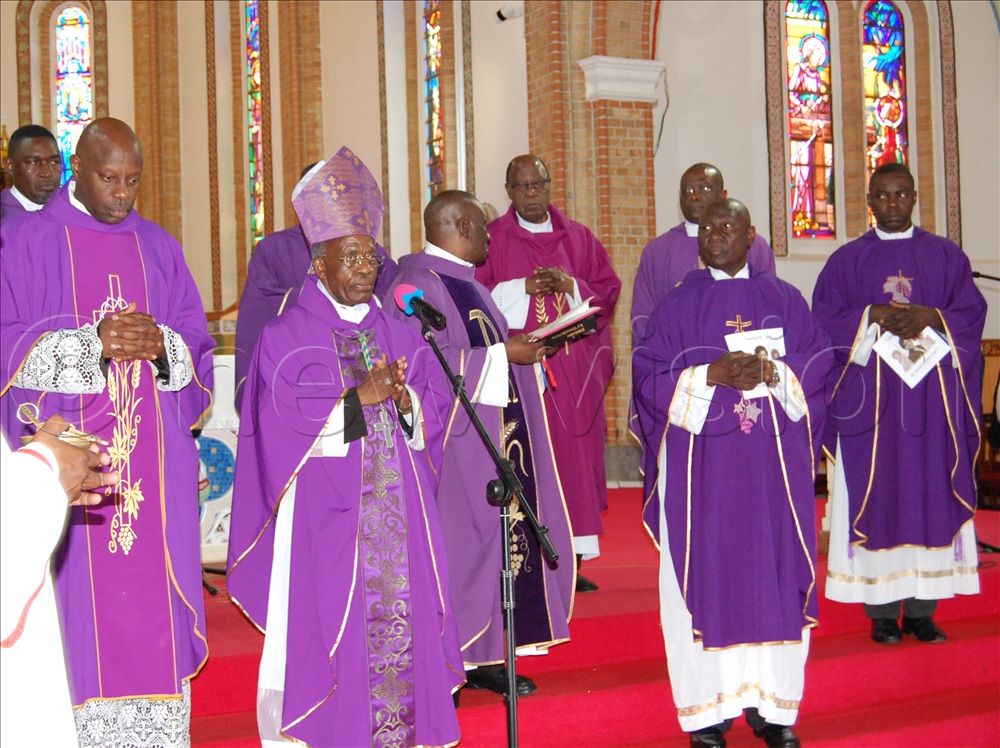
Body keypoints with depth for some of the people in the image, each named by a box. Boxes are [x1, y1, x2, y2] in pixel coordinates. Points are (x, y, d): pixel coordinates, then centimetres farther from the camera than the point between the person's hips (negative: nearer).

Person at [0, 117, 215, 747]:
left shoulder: (159, 247, 13)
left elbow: (198, 345, 11)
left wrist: (160, 343, -11)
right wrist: (92, 343, -17)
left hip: (154, 457, 3)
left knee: (153, 606, 2)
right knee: (77, 607, -5)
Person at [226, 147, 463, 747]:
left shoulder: (397, 331, 13)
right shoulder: (287, 337, -2)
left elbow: (437, 400, 10)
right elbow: (285, 423, -12)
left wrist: (405, 399, -11)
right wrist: (360, 398, -17)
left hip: (398, 510, 5)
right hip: (325, 512, -4)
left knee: (401, 622, 5)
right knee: (331, 625, -4)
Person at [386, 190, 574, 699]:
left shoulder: (465, 281, 17)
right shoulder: (420, 282, -14)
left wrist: (515, 343, 9)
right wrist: (502, 353, -18)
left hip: (489, 433, 10)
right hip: (453, 438, -10)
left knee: (495, 536, 8)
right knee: (459, 539, -6)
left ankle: (483, 654, 15)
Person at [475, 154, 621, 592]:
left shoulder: (578, 238, 14)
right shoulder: (491, 239, 6)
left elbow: (608, 288, 10)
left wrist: (570, 288, -8)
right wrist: (522, 290, -13)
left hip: (575, 368, 3)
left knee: (575, 454, 1)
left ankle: (572, 558, 7)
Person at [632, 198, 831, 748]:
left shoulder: (784, 301, 11)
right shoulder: (677, 306, 6)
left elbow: (819, 362, 6)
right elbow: (650, 375, -1)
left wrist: (773, 374, -13)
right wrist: (713, 376, -15)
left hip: (771, 461, 2)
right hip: (701, 462, -2)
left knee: (773, 571, 1)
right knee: (705, 574, -3)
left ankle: (771, 702, 10)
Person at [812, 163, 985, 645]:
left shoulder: (946, 256, 12)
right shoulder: (847, 261, 8)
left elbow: (972, 312, 4)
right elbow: (825, 321, 1)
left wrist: (930, 317, -13)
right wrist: (873, 316, -13)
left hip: (932, 398, 1)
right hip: (869, 398, -1)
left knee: (930, 492, -1)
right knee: (877, 494, -4)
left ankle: (922, 610, 5)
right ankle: (882, 611, 1)